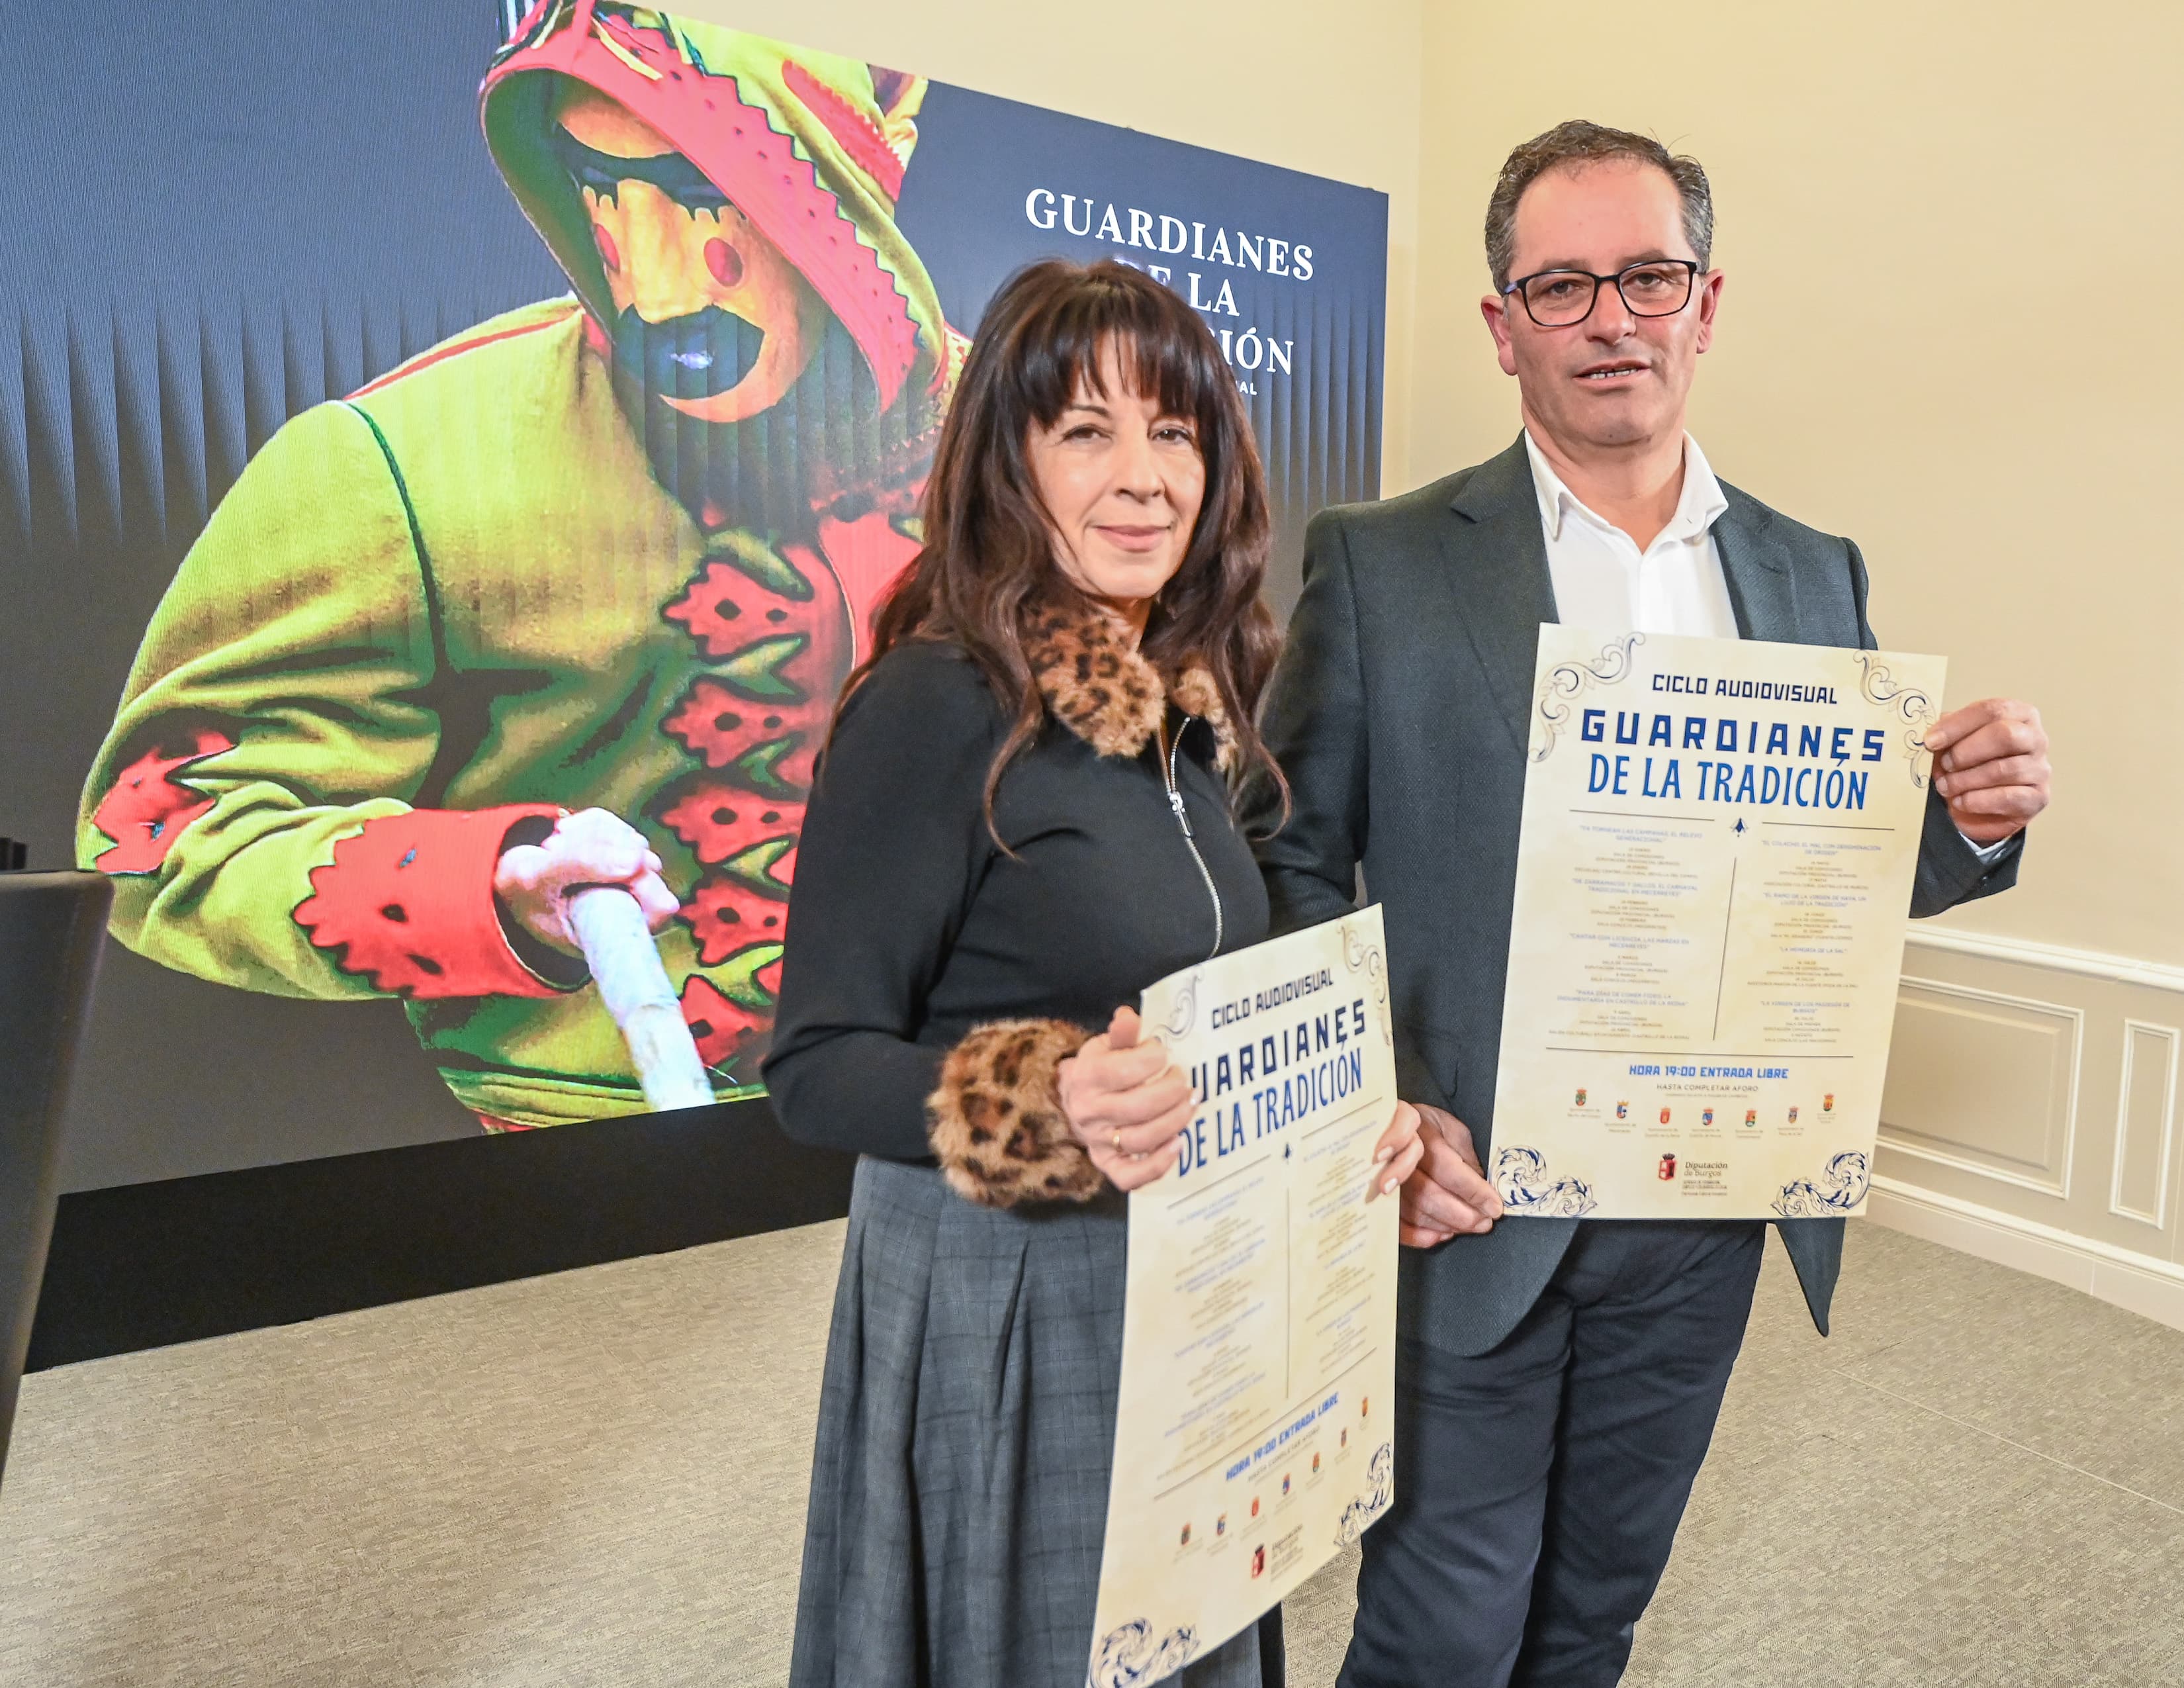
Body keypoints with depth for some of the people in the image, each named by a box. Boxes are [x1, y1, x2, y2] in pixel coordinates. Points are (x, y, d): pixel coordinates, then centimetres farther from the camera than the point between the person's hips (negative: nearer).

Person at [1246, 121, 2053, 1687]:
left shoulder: (1814, 575, 6)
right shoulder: (1379, 562, -7)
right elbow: (1294, 863, -9)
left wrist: (1969, 821, -11)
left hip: (1713, 1205, 4)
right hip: (1471, 1199, -4)